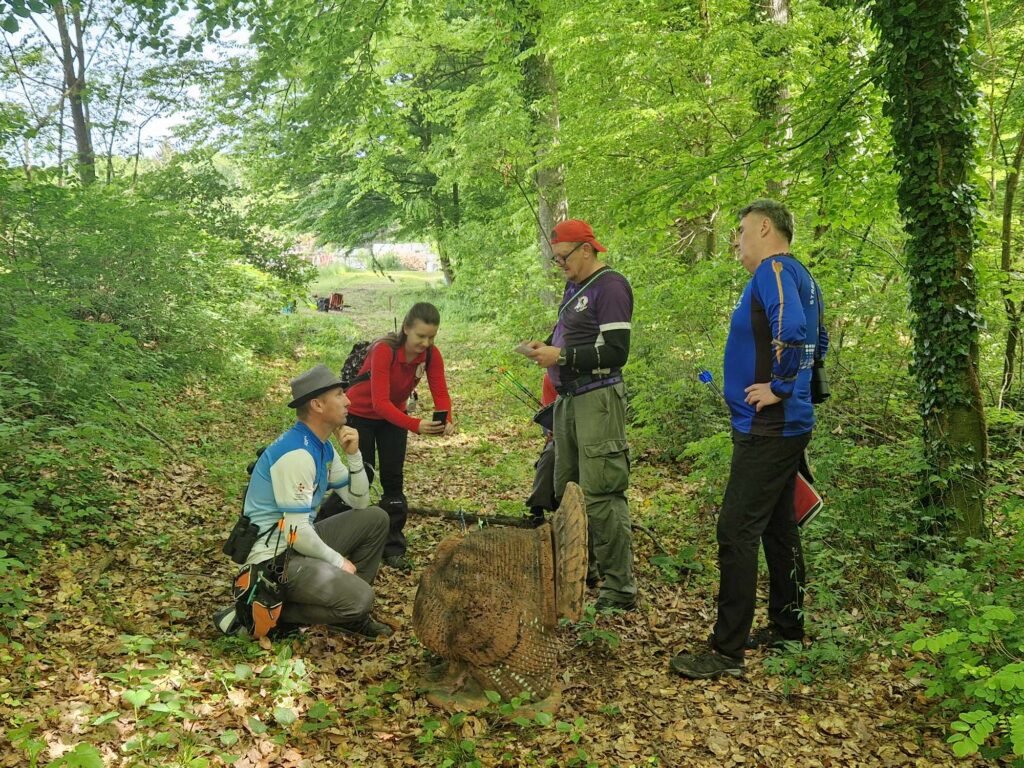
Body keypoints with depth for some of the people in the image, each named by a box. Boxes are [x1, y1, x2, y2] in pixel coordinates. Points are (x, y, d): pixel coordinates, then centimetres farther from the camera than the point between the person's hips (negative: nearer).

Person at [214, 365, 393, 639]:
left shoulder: (323, 447, 7)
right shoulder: (297, 453, -23)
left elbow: (359, 502, 11)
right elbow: (296, 532, -24)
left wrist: (353, 455, -3)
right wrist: (337, 561, -10)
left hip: (300, 542, 10)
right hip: (275, 558, -10)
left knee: (375, 518, 9)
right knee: (359, 597, -23)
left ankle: (350, 613, 13)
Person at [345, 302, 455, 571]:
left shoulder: (431, 354, -19)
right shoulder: (384, 350, -34)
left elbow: (440, 393, -22)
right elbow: (380, 402, -40)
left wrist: (446, 421, -44)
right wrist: (416, 425, -53)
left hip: (394, 415, 4)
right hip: (361, 414, -4)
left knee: (393, 479, 1)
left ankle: (393, 547, 9)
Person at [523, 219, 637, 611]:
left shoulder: (610, 285, -11)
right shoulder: (574, 286, 16)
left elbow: (615, 351, -17)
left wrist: (561, 356, -17)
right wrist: (546, 347, 6)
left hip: (598, 399, -10)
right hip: (568, 399, 10)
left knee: (600, 496, -10)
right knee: (566, 489, 14)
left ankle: (619, 589, -3)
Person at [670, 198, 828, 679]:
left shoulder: (774, 270, -14)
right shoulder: (800, 278, 16)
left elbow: (791, 328, -32)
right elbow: (818, 340, 27)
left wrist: (779, 387, -23)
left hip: (767, 428, -11)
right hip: (784, 426, 11)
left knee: (737, 533, -9)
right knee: (778, 528, 17)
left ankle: (727, 652, -4)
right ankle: (787, 628, 29)